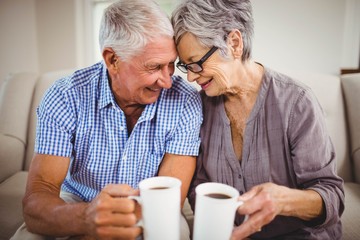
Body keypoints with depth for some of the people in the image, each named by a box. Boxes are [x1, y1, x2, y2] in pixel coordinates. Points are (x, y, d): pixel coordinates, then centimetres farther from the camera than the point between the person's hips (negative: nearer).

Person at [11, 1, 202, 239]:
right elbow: (36, 202, -24)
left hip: (149, 213, 1)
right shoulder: (64, 99, -18)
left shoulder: (186, 102, -18)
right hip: (76, 207, 0)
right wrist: (86, 218, -46)